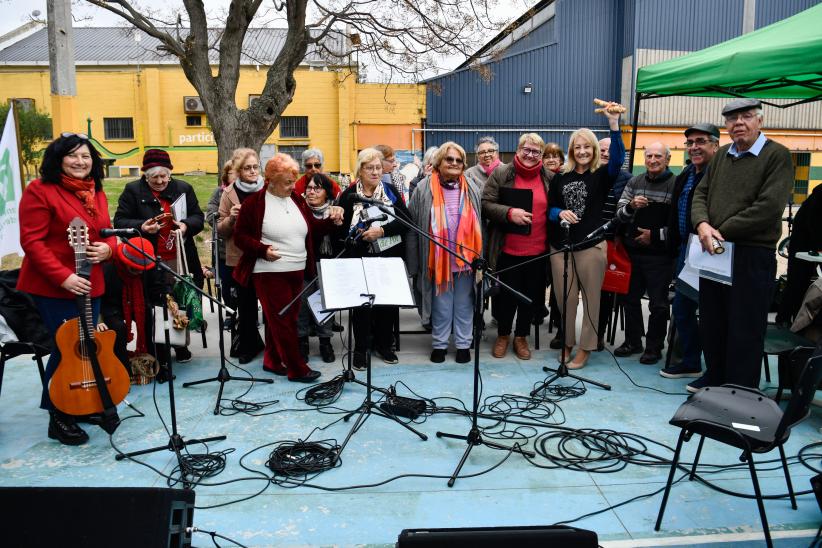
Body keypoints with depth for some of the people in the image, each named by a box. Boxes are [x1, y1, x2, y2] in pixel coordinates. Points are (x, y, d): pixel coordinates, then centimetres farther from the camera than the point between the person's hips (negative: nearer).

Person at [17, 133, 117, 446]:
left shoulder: (95, 193, 10)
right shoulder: (40, 190, -11)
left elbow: (107, 232, 17)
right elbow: (32, 241, -16)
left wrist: (107, 249, -8)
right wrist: (63, 277, -24)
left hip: (90, 286, 7)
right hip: (52, 287, -7)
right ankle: (59, 418, 15)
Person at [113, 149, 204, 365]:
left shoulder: (184, 188, 8)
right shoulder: (133, 191, 1)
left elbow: (198, 217, 9)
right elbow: (119, 221, -1)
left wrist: (186, 225, -13)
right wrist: (141, 226, -20)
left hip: (180, 260, 3)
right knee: (154, 309, 1)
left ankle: (181, 346, 31)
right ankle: (158, 354, 13)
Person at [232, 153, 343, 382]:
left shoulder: (297, 200, 10)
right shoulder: (254, 202, -7)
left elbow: (312, 229, 17)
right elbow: (240, 236, -5)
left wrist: (331, 220, -1)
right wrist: (263, 249, -20)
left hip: (297, 271, 6)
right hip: (270, 272, -6)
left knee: (284, 319, 13)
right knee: (282, 320, -2)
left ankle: (272, 361, 28)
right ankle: (297, 369, 5)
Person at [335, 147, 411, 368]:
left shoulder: (390, 190, 4)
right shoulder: (349, 194, 1)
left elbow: (406, 221, -4)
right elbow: (339, 228, -1)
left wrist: (382, 230, -16)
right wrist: (358, 234, -17)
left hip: (390, 257, 2)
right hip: (361, 258, -2)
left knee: (389, 301, 9)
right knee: (362, 304, 2)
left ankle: (384, 344, 26)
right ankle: (360, 348, 16)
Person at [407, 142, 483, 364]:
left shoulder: (471, 189, 7)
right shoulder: (424, 188, -2)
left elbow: (479, 223, 10)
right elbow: (412, 225, -2)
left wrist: (480, 257, 6)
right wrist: (414, 261, -5)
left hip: (465, 257, 2)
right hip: (438, 258, -2)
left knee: (464, 302, 10)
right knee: (441, 303, 8)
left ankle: (463, 344, 22)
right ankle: (439, 344, 21)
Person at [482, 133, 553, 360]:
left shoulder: (550, 178, 6)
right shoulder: (501, 174, -3)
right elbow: (485, 204, -7)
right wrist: (509, 213, -19)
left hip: (538, 250, 3)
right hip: (508, 249, -3)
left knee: (531, 295, 12)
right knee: (507, 294, 8)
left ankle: (521, 336, 30)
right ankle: (503, 335, 28)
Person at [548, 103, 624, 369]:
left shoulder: (602, 175, 0)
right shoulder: (562, 177, 8)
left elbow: (618, 158, -19)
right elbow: (550, 208, 12)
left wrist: (614, 125, -28)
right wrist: (560, 213, -11)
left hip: (592, 246, -2)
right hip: (561, 245, 3)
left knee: (590, 298, 5)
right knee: (565, 298, 9)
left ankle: (585, 348, 17)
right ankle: (567, 343, 26)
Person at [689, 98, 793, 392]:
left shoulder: (777, 156, -7)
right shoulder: (721, 155, 14)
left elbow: (768, 208, -17)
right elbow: (700, 194, 10)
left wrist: (721, 232, -15)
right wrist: (702, 224, -11)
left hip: (752, 255, -6)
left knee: (745, 330, 2)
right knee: (711, 323, 16)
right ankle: (714, 377, 33)